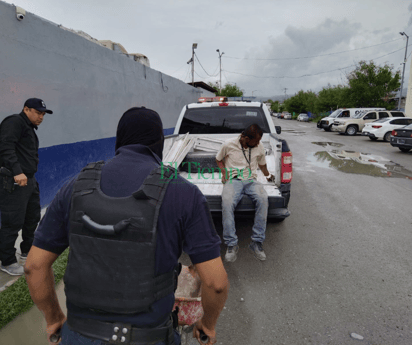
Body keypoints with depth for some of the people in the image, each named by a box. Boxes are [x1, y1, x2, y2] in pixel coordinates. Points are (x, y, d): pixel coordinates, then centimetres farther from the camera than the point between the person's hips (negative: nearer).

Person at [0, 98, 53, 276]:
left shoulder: (29, 128, 20)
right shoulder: (14, 122, -9)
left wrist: (31, 178, 17)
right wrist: (17, 172, -32)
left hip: (28, 180, 10)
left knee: (33, 217, 18)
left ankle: (27, 251, 36)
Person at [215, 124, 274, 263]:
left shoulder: (259, 147, 10)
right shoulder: (229, 144, 1)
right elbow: (218, 159, 18)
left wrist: (268, 175, 40)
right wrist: (224, 172, 2)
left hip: (251, 180, 2)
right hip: (233, 180, -2)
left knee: (263, 199, -33)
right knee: (227, 203, -36)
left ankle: (257, 242, -24)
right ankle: (231, 244, -26)